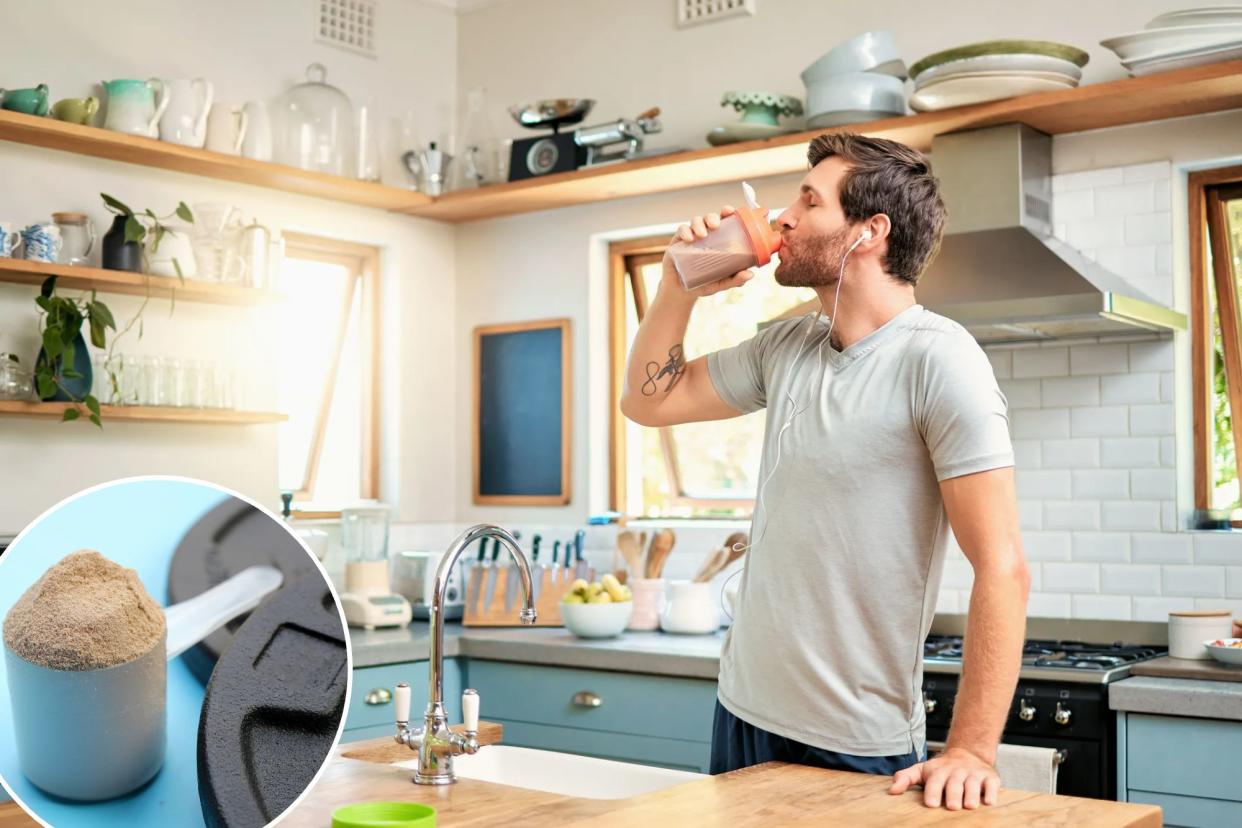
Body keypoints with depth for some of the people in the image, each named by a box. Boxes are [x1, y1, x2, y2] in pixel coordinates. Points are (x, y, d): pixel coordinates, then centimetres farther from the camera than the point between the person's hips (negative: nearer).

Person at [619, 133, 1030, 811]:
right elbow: (647, 400, 15)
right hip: (743, 712, 7)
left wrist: (971, 750, -24)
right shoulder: (786, 348, 5)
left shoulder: (936, 359, -16)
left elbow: (1001, 568, -19)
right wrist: (679, 289, 2)